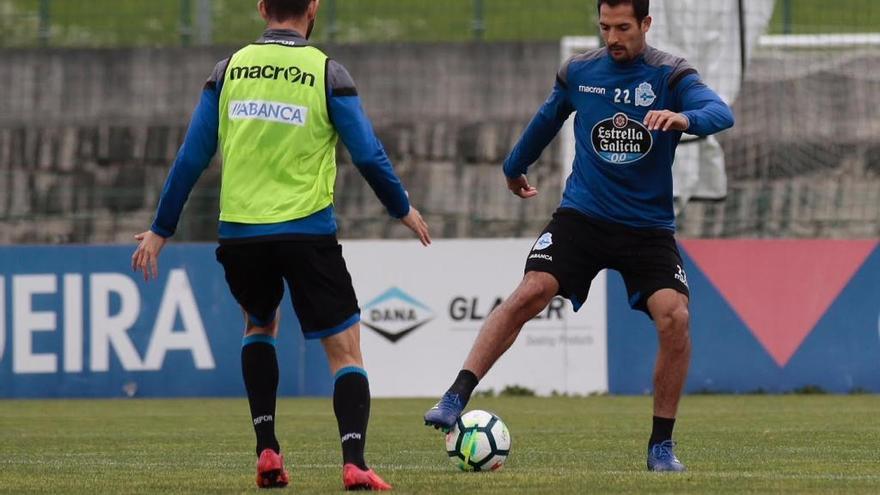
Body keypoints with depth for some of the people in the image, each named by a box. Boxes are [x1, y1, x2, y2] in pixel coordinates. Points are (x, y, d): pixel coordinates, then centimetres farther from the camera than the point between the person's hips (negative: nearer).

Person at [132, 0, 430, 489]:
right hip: (307, 230, -3)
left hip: (240, 232, 3)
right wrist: (404, 210, 13)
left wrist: (160, 230, 14)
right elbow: (369, 156, -4)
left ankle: (267, 449, 16)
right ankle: (354, 461, -18)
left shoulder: (229, 70, 5)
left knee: (260, 324, 29)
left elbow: (192, 158, 6)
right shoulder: (327, 73, -4)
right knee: (345, 349, 2)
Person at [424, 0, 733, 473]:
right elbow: (547, 120, 24)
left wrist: (684, 118, -44)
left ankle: (661, 445, -3)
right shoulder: (578, 72, 4)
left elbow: (721, 113, -23)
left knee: (674, 318, -19)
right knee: (530, 293, -22)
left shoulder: (671, 75, -5)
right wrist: (514, 167, 38)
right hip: (581, 215, 1)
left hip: (649, 227, -1)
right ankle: (455, 399, -21)